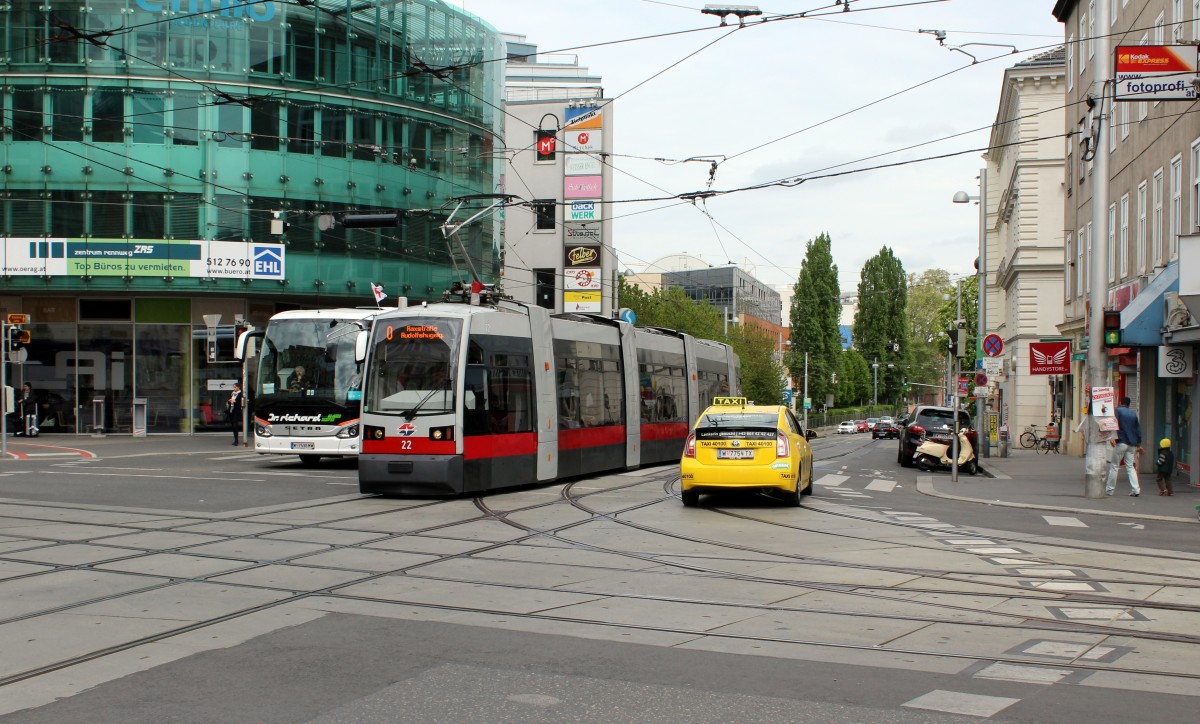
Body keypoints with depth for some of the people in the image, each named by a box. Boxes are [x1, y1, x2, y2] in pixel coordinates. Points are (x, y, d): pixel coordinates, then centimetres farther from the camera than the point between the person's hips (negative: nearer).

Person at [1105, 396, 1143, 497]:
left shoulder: (1118, 411, -1)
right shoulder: (1134, 414, 14)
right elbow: (1138, 429, 16)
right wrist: (1139, 444, 21)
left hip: (1121, 442, -5)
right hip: (1132, 444, 5)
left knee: (1114, 466, 2)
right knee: (1130, 466, 9)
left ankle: (1109, 490, 4)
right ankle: (1136, 490, -3)